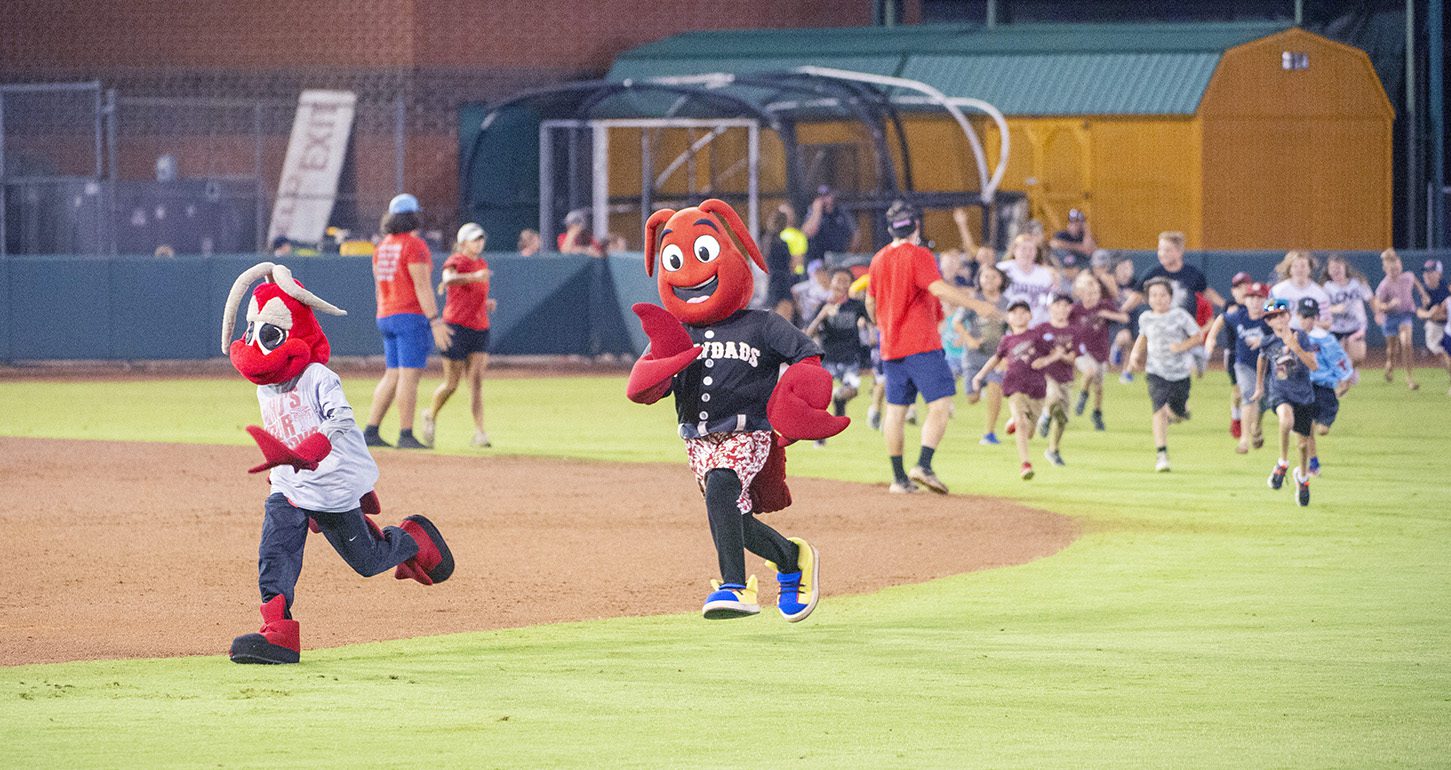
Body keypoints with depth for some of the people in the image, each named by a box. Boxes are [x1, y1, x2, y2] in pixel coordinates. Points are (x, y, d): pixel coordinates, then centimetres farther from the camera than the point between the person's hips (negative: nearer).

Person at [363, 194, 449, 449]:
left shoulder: (382, 247, 14)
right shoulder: (414, 245, -11)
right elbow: (422, 286, -17)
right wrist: (435, 321, -18)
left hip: (386, 317, 8)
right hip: (412, 317, -8)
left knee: (393, 376, 12)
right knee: (410, 375, -8)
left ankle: (370, 432, 7)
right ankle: (406, 435, -11)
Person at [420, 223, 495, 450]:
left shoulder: (482, 264, 14)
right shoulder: (456, 261, -8)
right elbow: (449, 278, -33)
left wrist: (487, 303, 7)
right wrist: (474, 276, -50)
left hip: (479, 328, 6)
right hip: (457, 326, -6)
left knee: (476, 381, -6)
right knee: (451, 384, 0)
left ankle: (479, 433, -13)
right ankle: (431, 415, 28)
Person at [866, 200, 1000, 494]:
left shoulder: (878, 260, 12)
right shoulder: (918, 256, -9)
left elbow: (871, 302, 22)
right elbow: (938, 288, -24)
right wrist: (977, 304, -28)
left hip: (890, 348, 7)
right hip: (921, 346, -7)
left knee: (895, 410, 11)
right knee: (940, 404, -8)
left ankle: (899, 477, 13)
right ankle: (924, 465, -23)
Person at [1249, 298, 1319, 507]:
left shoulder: (1301, 337, -10)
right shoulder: (1268, 343, -4)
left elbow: (1313, 365, -18)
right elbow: (1262, 360, 19)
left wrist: (1295, 347, -30)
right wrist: (1259, 386, 26)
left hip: (1304, 395, 1)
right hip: (1279, 393, -1)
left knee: (1303, 442, 9)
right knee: (1287, 418, -37)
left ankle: (1302, 476, 41)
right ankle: (1283, 463, -17)